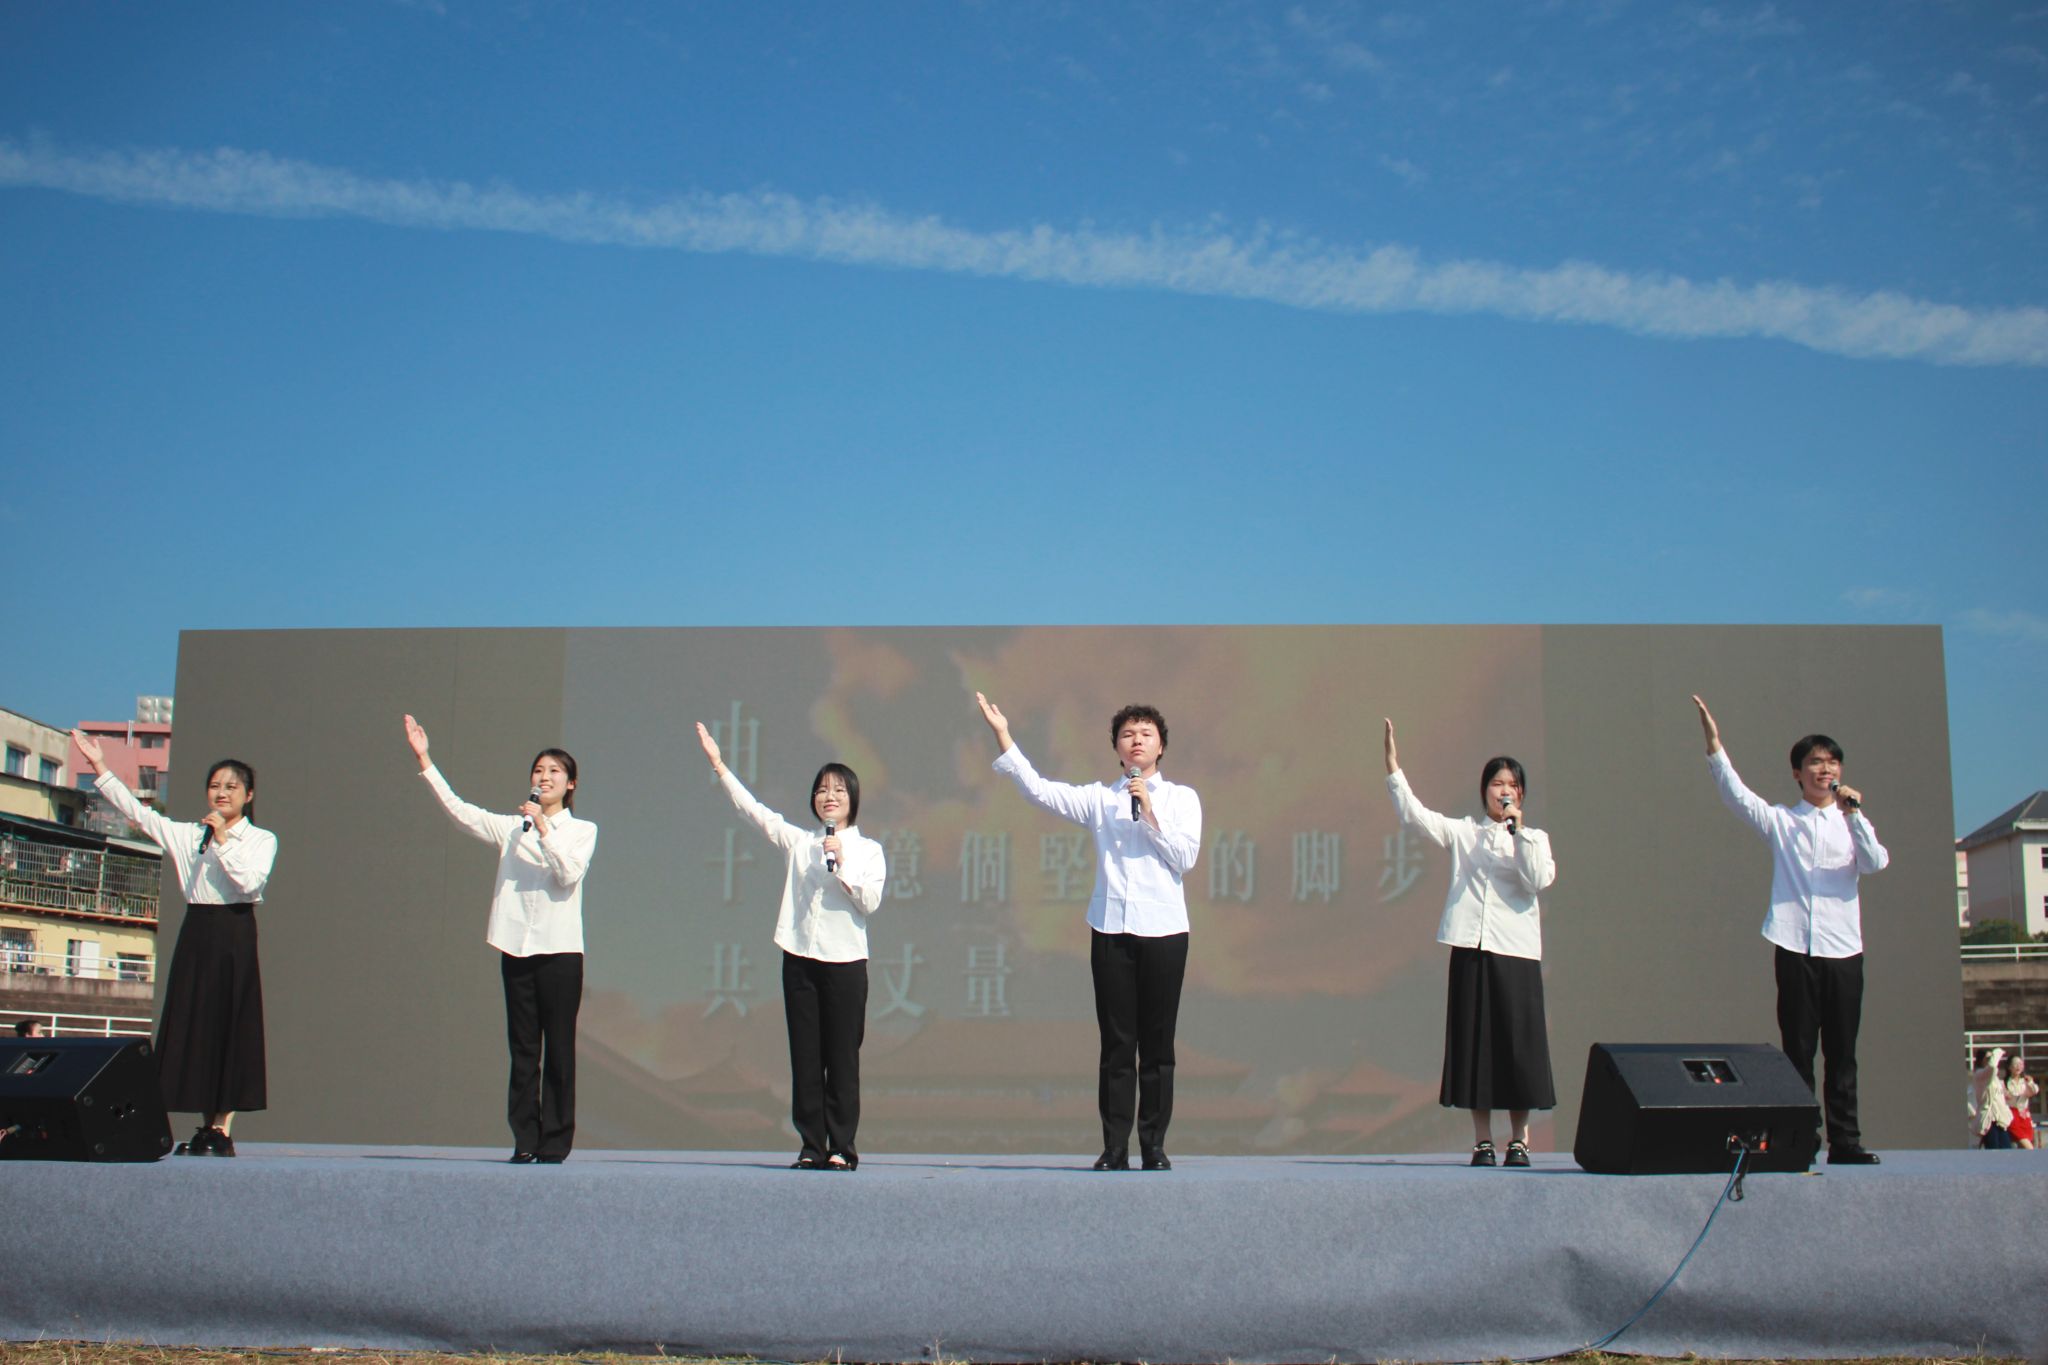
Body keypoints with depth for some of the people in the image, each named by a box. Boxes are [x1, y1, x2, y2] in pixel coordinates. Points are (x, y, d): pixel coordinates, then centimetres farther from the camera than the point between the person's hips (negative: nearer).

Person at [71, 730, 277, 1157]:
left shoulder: (261, 839, 2)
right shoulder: (188, 834, 12)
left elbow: (249, 881, -14)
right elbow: (136, 811, 9)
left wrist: (223, 839, -13)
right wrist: (100, 767, 5)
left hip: (234, 936, -4)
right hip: (196, 931, 4)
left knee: (232, 1027, -6)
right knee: (194, 1026, 2)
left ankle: (223, 1130, -4)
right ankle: (206, 1128, 7)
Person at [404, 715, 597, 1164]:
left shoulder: (582, 830, 7)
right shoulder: (511, 828, 13)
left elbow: (569, 874, -10)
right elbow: (458, 810, 3)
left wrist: (543, 830, -14)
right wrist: (424, 760, -3)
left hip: (560, 950, -2)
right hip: (517, 948, 3)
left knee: (558, 1048, -2)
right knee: (523, 1048, 4)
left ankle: (555, 1143, 3)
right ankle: (525, 1141, 8)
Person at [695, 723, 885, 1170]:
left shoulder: (867, 849, 6)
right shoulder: (798, 842, 12)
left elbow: (870, 902, -5)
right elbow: (753, 810, 9)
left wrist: (841, 864, -12)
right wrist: (719, 765, 5)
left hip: (845, 961, -2)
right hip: (800, 958, 2)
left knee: (842, 1057, -2)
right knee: (805, 1057, 2)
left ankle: (842, 1147, 3)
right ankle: (812, 1146, 7)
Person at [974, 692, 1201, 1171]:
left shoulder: (1182, 798, 10)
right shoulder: (1100, 799, 11)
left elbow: (1185, 857, -1)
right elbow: (1039, 790, 1)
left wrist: (1150, 814, -8)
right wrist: (1003, 737, -2)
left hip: (1163, 930, -1)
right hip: (1111, 929, 1)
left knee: (1158, 1042, 2)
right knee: (1116, 1042, 1)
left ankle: (1155, 1145, 9)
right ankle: (1115, 1146, 5)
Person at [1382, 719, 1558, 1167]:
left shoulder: (1534, 838, 12)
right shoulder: (1464, 832, 13)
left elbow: (1539, 880, -5)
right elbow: (1414, 815, 1)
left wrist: (1519, 831, -6)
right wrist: (1393, 768, -6)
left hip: (1516, 949, 0)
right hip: (1471, 945, 1)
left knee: (1518, 1039, -3)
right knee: (1474, 1038, 0)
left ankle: (1518, 1138, 6)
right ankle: (1482, 1139, 6)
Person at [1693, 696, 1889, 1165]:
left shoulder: (1853, 823, 13)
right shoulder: (1781, 821, 10)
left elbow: (1876, 863, -4)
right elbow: (1736, 795, -4)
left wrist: (1853, 814, -12)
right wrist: (1714, 746, -16)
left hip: (1844, 949, 1)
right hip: (1795, 946, -1)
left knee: (1842, 1051, 3)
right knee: (1797, 1050, -1)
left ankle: (1845, 1141, 7)